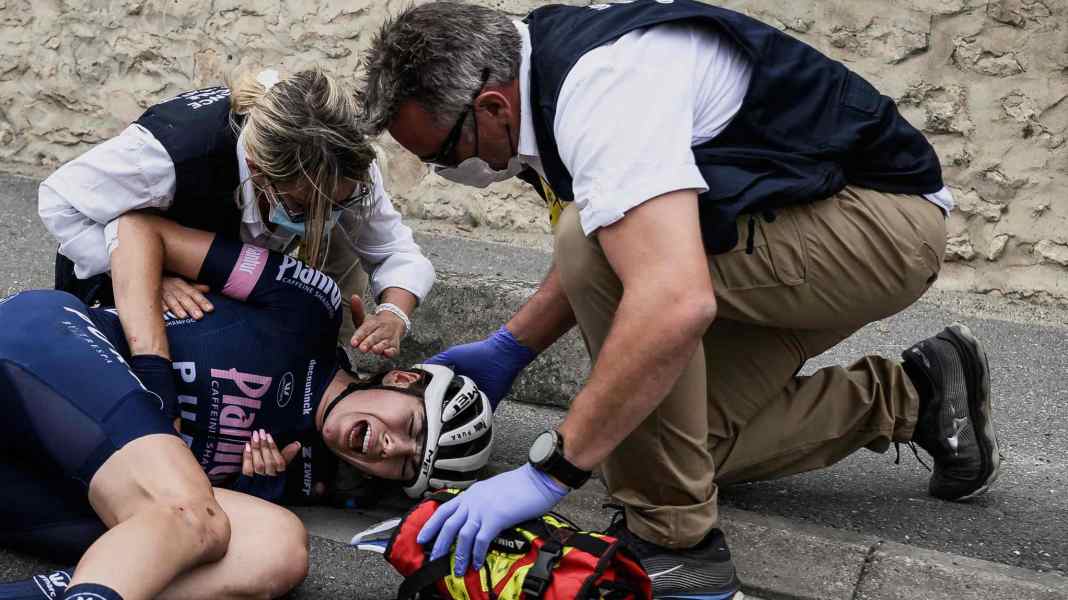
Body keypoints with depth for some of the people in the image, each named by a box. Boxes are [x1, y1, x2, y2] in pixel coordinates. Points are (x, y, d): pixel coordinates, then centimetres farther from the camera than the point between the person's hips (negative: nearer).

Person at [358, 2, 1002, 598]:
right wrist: (507, 350, 12)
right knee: (683, 433, 6)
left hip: (884, 218, -10)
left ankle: (675, 538, -17)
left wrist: (550, 471, -34)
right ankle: (913, 397, 20)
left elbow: (675, 302, -43)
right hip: (788, 229, 10)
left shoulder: (604, 86, -30)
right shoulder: (548, 71, 1)